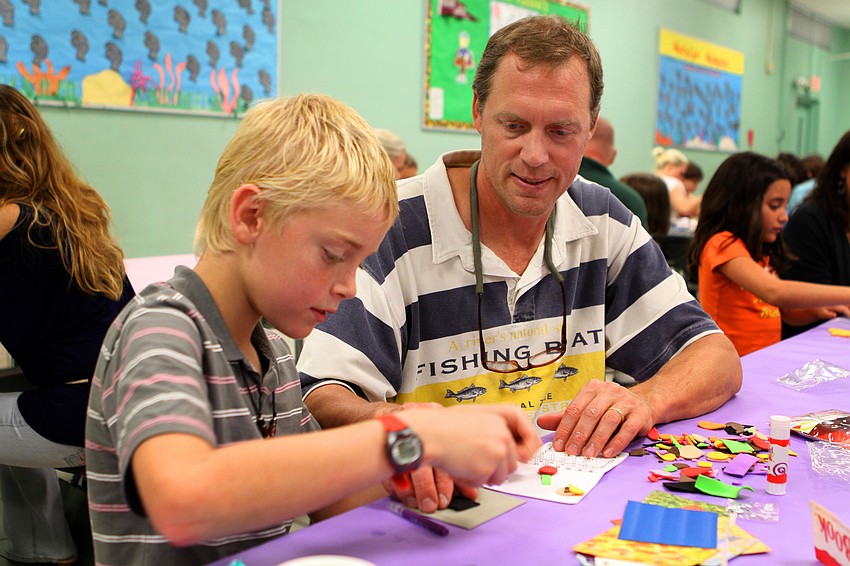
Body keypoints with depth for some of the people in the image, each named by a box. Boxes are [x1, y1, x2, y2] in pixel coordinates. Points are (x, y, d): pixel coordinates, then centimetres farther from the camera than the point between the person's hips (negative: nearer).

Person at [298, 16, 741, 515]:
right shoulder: (392, 230, -14)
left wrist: (643, 400, -20)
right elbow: (321, 398, -20)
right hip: (440, 511, -4)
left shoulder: (601, 222, 1)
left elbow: (718, 359, 2)